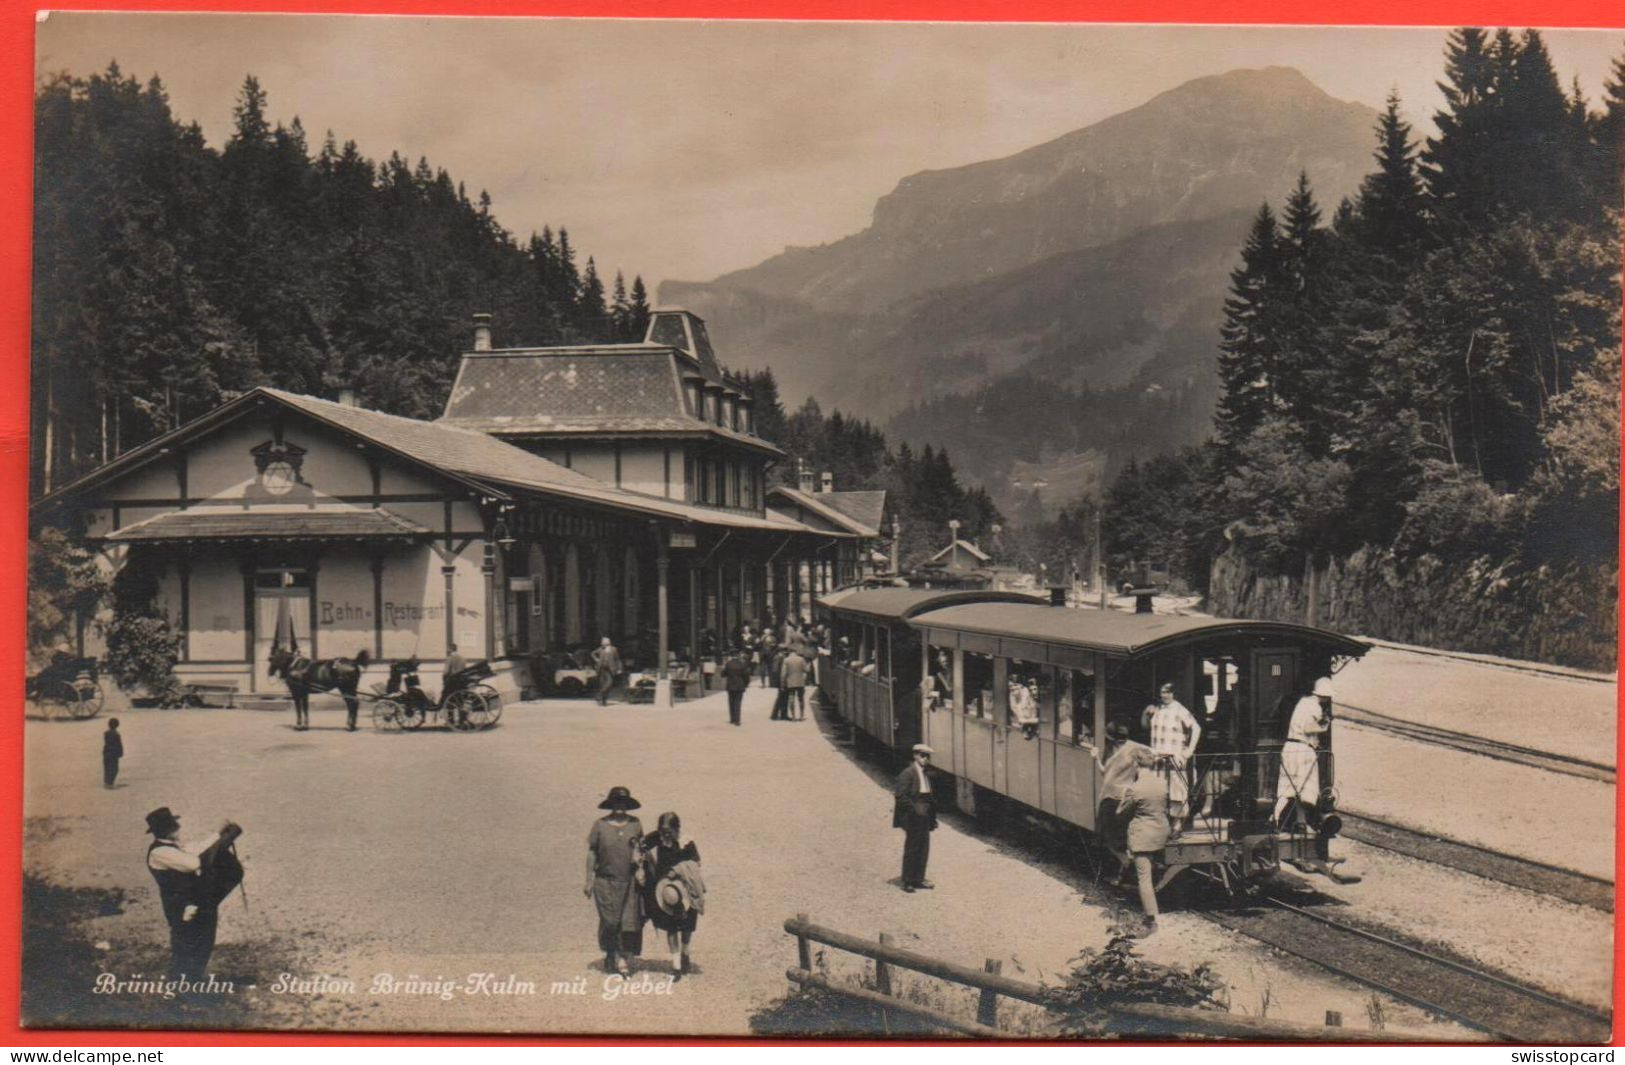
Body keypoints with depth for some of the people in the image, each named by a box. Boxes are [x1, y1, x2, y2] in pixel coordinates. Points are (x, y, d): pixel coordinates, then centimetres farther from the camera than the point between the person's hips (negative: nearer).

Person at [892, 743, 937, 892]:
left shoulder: (926, 774, 14)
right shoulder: (908, 773, -13)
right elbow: (900, 795, -18)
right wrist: (914, 810, -20)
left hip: (924, 817, 8)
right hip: (913, 818, -8)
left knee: (923, 848, 10)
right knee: (911, 849, -2)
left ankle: (919, 879, 19)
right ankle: (908, 882, 5)